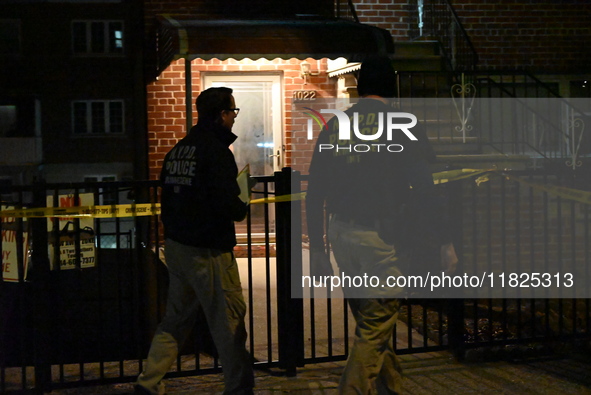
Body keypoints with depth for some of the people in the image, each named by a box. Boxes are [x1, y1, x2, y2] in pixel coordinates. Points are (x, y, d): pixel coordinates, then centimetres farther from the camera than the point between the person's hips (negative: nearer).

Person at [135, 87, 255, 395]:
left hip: (175, 245, 9)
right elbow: (227, 203, -21)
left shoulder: (178, 150, 11)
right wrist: (242, 210, -1)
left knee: (176, 319, 16)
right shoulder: (216, 150, -15)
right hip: (207, 251, -8)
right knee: (228, 320, 2)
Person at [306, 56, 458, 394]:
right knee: (375, 328, -1)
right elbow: (423, 189, -11)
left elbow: (315, 195, 9)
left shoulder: (335, 126, 9)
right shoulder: (401, 124, -5)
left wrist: (317, 249, 16)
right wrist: (446, 241, -4)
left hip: (341, 235, 5)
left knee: (371, 321, 19)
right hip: (382, 236, -5)